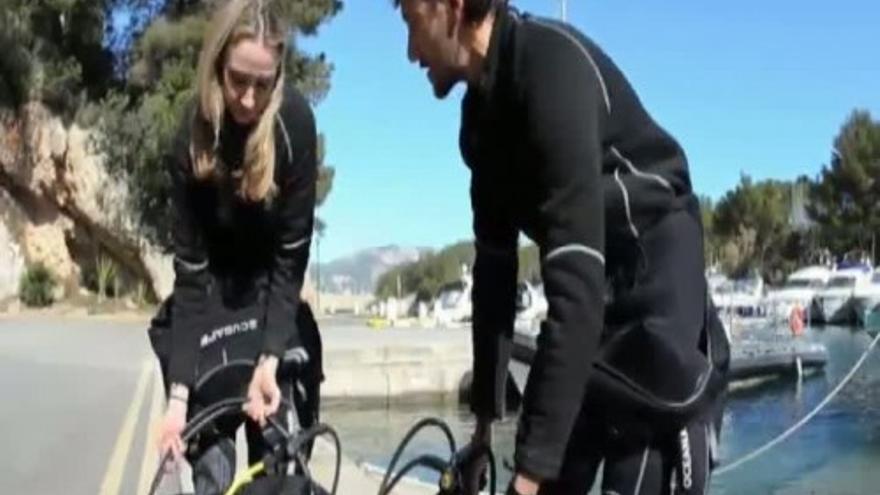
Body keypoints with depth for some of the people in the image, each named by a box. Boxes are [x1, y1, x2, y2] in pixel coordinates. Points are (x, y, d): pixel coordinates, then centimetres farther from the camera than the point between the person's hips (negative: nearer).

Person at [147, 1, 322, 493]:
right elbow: (191, 269, -23)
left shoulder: (294, 121, -25)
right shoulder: (193, 140, -24)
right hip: (215, 294, 0)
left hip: (272, 290, 1)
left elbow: (292, 253, -22)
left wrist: (270, 359, -31)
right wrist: (178, 391, -28)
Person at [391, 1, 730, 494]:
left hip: (656, 280, -8)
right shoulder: (483, 108, 2)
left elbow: (576, 282, -35)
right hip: (597, 285, 9)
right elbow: (495, 260, 6)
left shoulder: (552, 67, -28)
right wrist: (485, 413, 7)